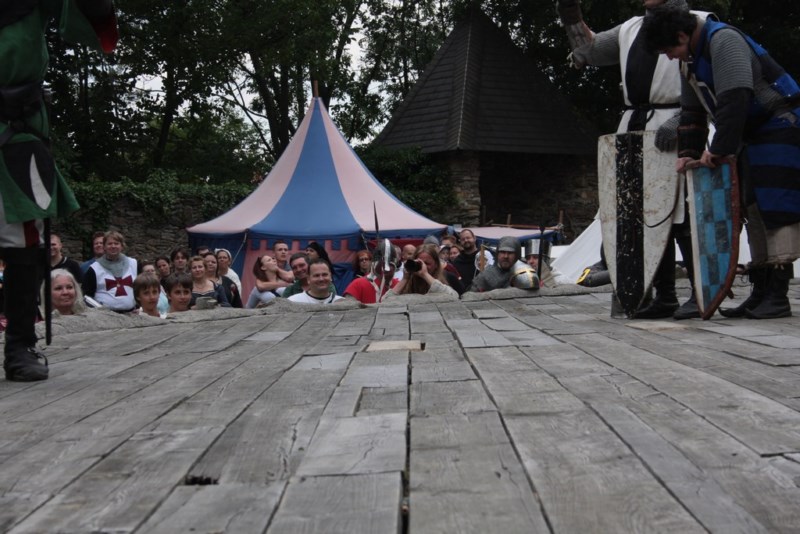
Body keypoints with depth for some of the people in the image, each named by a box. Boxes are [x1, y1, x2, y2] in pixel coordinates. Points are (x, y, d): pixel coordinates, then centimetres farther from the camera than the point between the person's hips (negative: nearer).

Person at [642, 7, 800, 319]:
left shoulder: (723, 40, -20)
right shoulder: (690, 59, 10)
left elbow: (734, 101, -28)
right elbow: (692, 112, 13)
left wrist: (718, 150, -26)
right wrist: (688, 152, 2)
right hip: (751, 136, 10)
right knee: (753, 210, 5)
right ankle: (761, 293, 8)